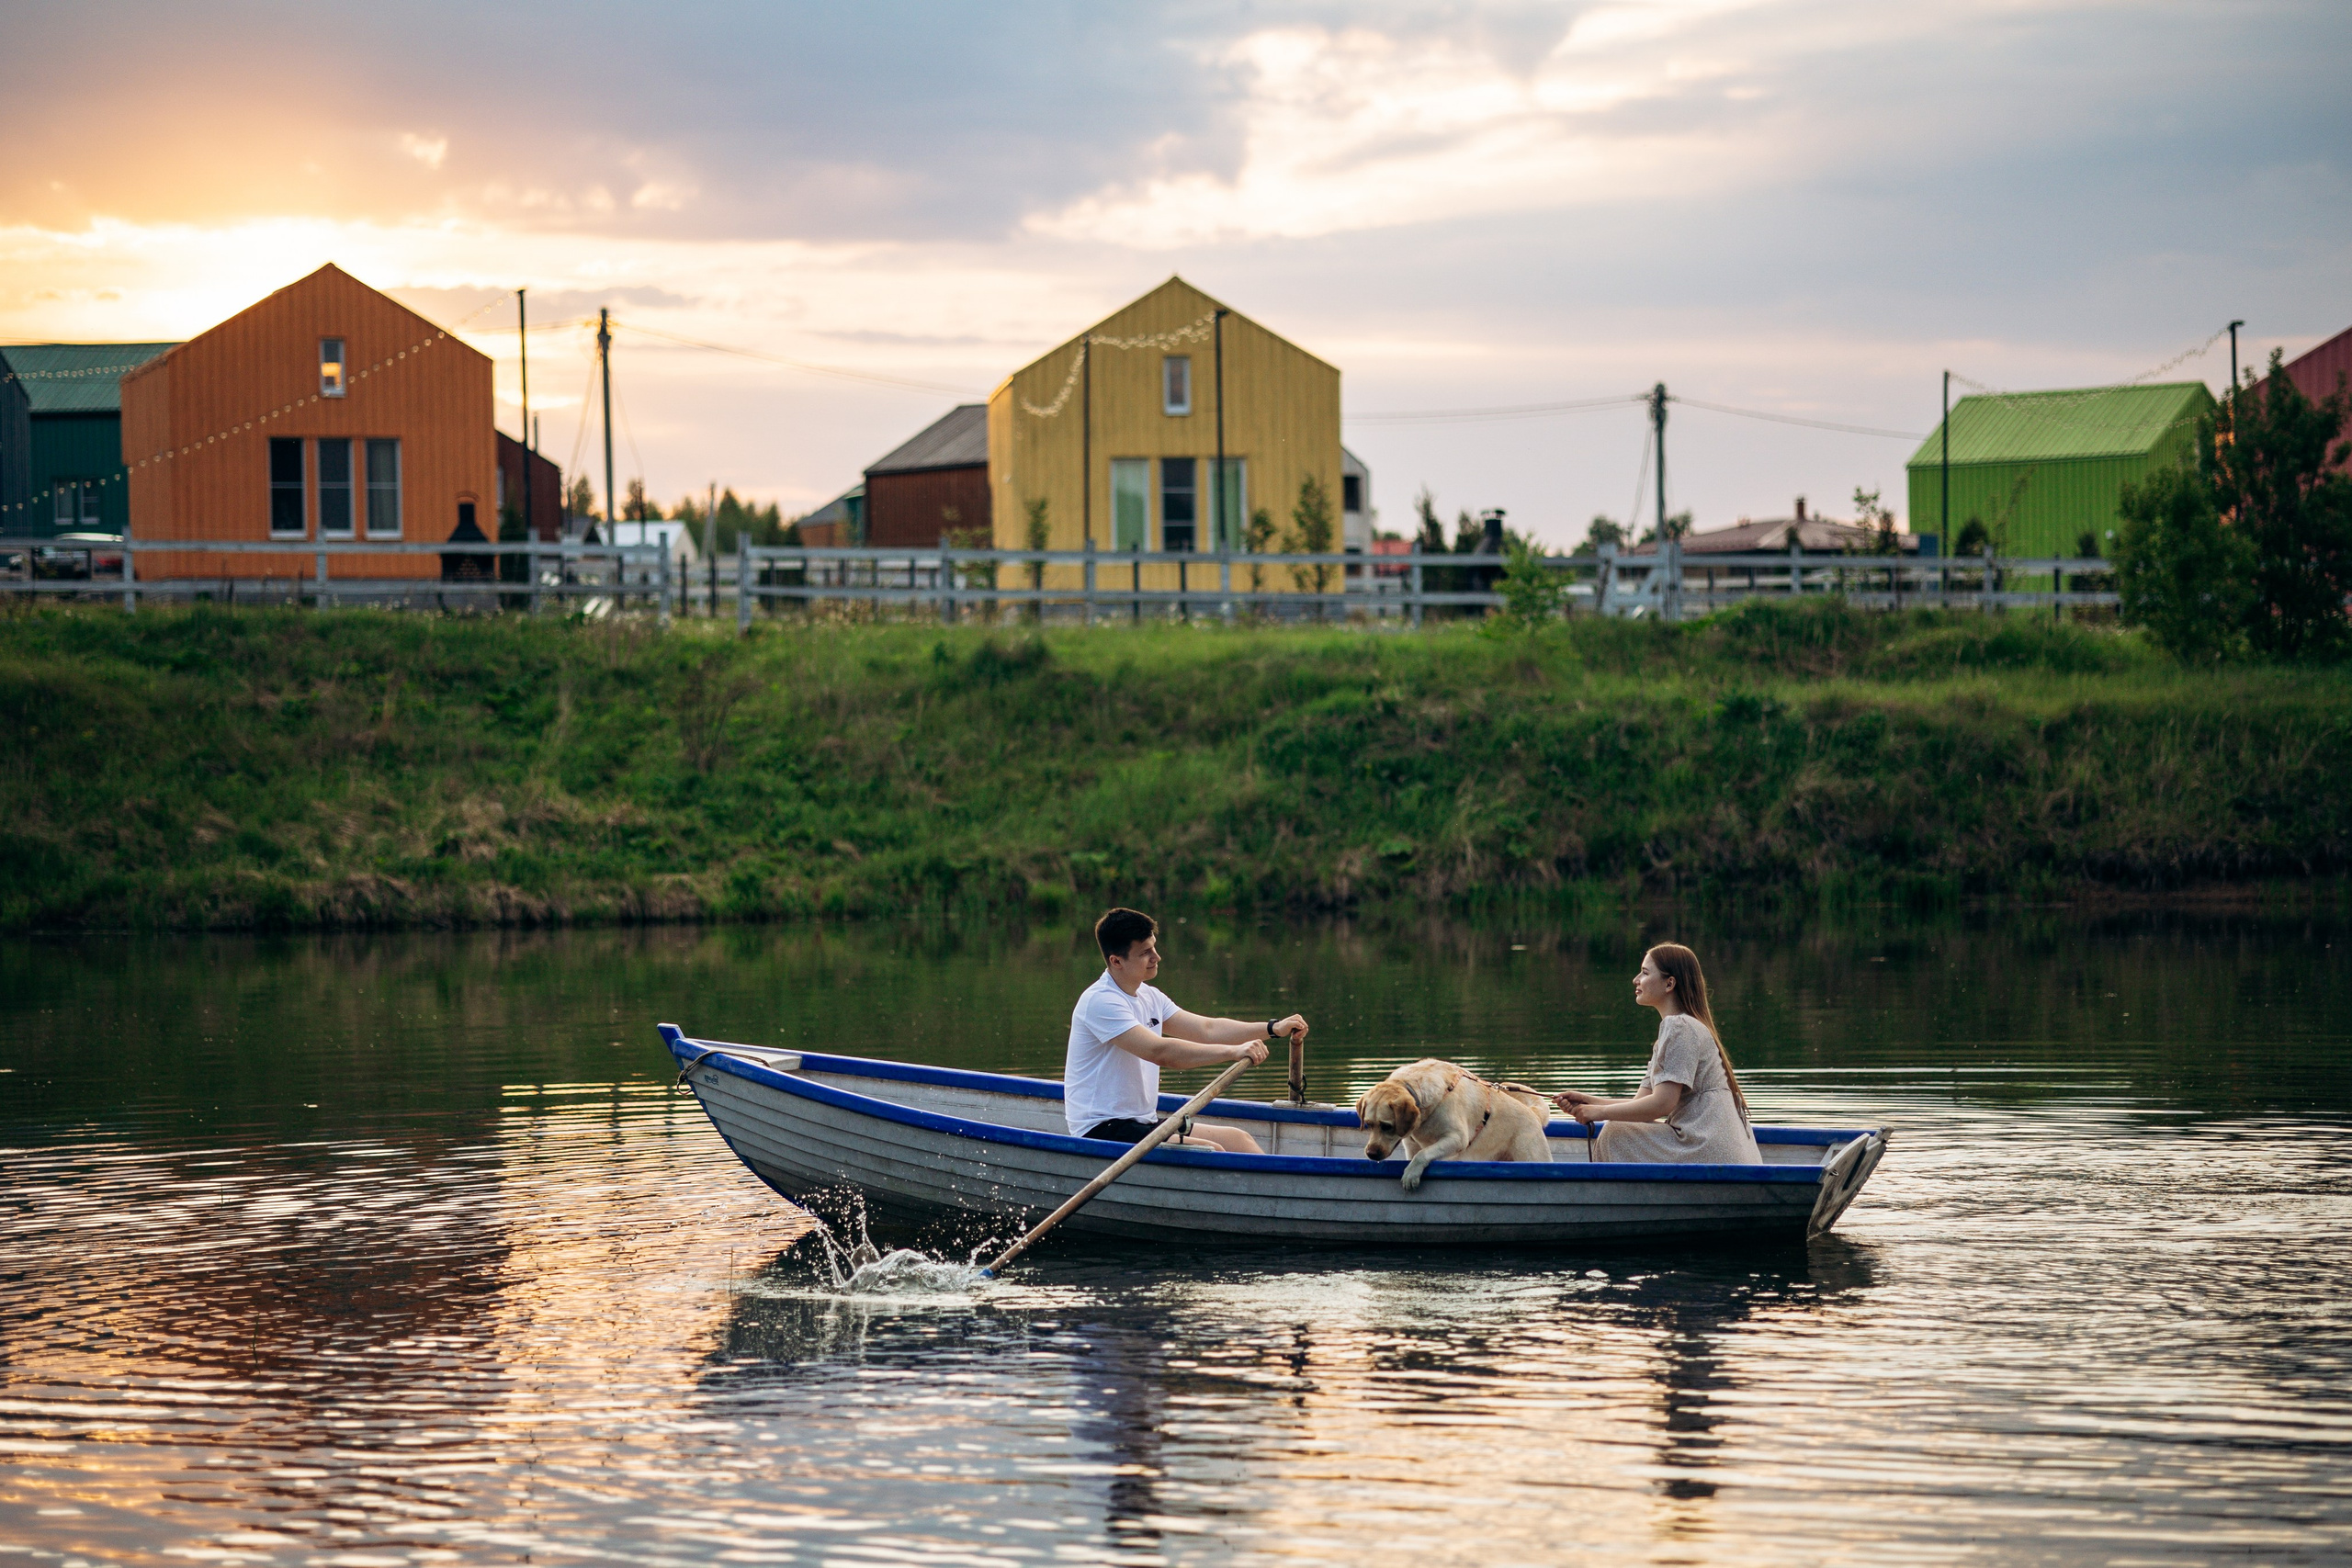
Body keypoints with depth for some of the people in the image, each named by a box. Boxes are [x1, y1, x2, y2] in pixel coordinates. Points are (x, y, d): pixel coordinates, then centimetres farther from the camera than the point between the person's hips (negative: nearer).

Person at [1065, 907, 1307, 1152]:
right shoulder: (1100, 1002, -17)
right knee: (1209, 1151, -23)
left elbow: (1206, 1030, 15)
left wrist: (1273, 1028, 3)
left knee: (1235, 1139, 1)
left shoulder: (1149, 996, 14)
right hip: (1102, 1130, -10)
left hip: (1142, 1123, 10)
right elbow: (1160, 1052, -27)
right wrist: (1234, 1051, -28)